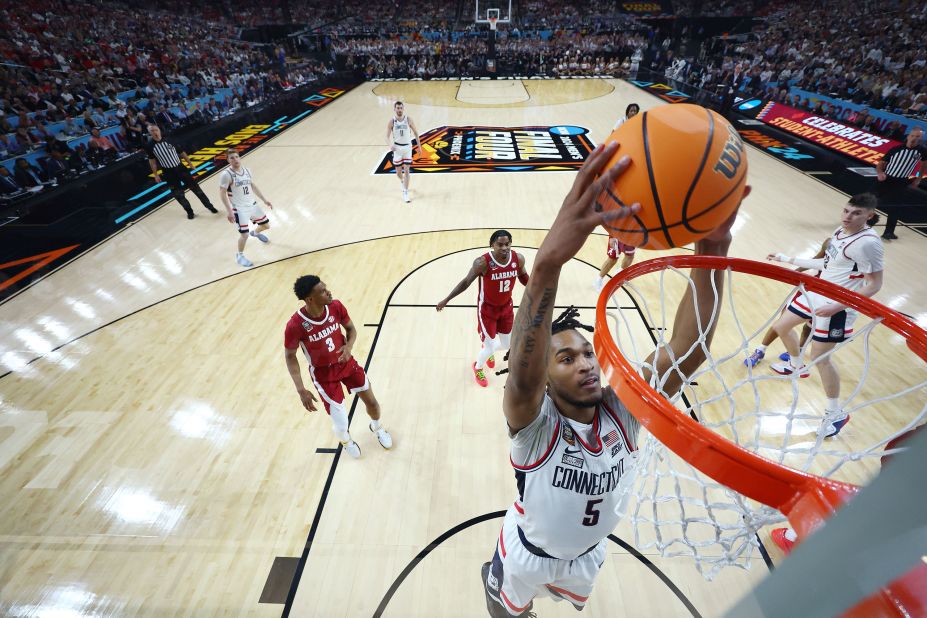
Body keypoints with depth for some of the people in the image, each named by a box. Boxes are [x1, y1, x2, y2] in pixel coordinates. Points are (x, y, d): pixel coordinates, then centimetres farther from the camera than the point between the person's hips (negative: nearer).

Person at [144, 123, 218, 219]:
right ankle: (190, 212, 19)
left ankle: (209, 206, 16)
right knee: (178, 194, 4)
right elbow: (152, 160, 4)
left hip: (180, 168, 0)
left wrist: (190, 163, 8)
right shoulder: (149, 145, -6)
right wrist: (155, 174, 4)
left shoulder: (169, 140, -6)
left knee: (195, 187, 4)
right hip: (168, 173, 0)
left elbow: (181, 152, 6)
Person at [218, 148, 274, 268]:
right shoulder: (226, 174, -17)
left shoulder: (247, 170, 3)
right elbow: (222, 193, -15)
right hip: (239, 209, -6)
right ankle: (239, 256, 16)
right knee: (244, 234, -9)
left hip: (252, 204, 7)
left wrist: (264, 200, 12)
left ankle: (256, 232, 54)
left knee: (266, 225, 17)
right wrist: (229, 211, -22)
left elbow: (253, 186, 15)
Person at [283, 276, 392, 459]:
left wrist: (349, 346, -21)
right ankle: (345, 440, 42)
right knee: (341, 424, 1)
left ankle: (377, 427, 50)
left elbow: (351, 329, 0)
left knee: (372, 402, 13)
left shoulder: (335, 306, -18)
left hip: (346, 363, 4)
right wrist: (301, 390, -17)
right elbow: (290, 356, -12)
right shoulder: (295, 325, -28)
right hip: (323, 374, -3)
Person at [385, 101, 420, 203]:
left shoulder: (408, 120, -6)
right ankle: (402, 182, 44)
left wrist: (419, 146, 4)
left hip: (407, 147, 0)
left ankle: (405, 193, -1)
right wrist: (390, 145, -29)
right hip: (397, 147, 1)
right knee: (398, 172, 8)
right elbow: (387, 137, -8)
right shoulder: (392, 121, -7)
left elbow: (415, 132, 6)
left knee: (407, 170, -7)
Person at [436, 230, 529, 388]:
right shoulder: (482, 262, -28)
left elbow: (523, 277, 6)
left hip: (506, 306, 5)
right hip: (487, 308, -5)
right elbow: (466, 282, -16)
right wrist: (446, 300, -16)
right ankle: (477, 368, 39)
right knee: (489, 348, 2)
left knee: (507, 345, 18)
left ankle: (489, 351, 55)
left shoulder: (518, 258, -15)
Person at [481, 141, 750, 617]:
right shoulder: (535, 423, -39)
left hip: (587, 553, 4)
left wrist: (711, 251, -54)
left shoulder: (622, 410, -28)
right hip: (529, 554, -4)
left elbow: (685, 351, -41)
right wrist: (549, 260, -79)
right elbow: (522, 372, -63)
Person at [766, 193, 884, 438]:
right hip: (815, 294, 9)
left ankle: (836, 414, 16)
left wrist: (838, 306, -27)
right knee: (781, 326, 19)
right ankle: (797, 366, 46)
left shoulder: (868, 242, -21)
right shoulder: (840, 231, 3)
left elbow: (874, 284, -19)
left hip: (836, 307, -8)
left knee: (820, 358, -3)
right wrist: (786, 259, 18)